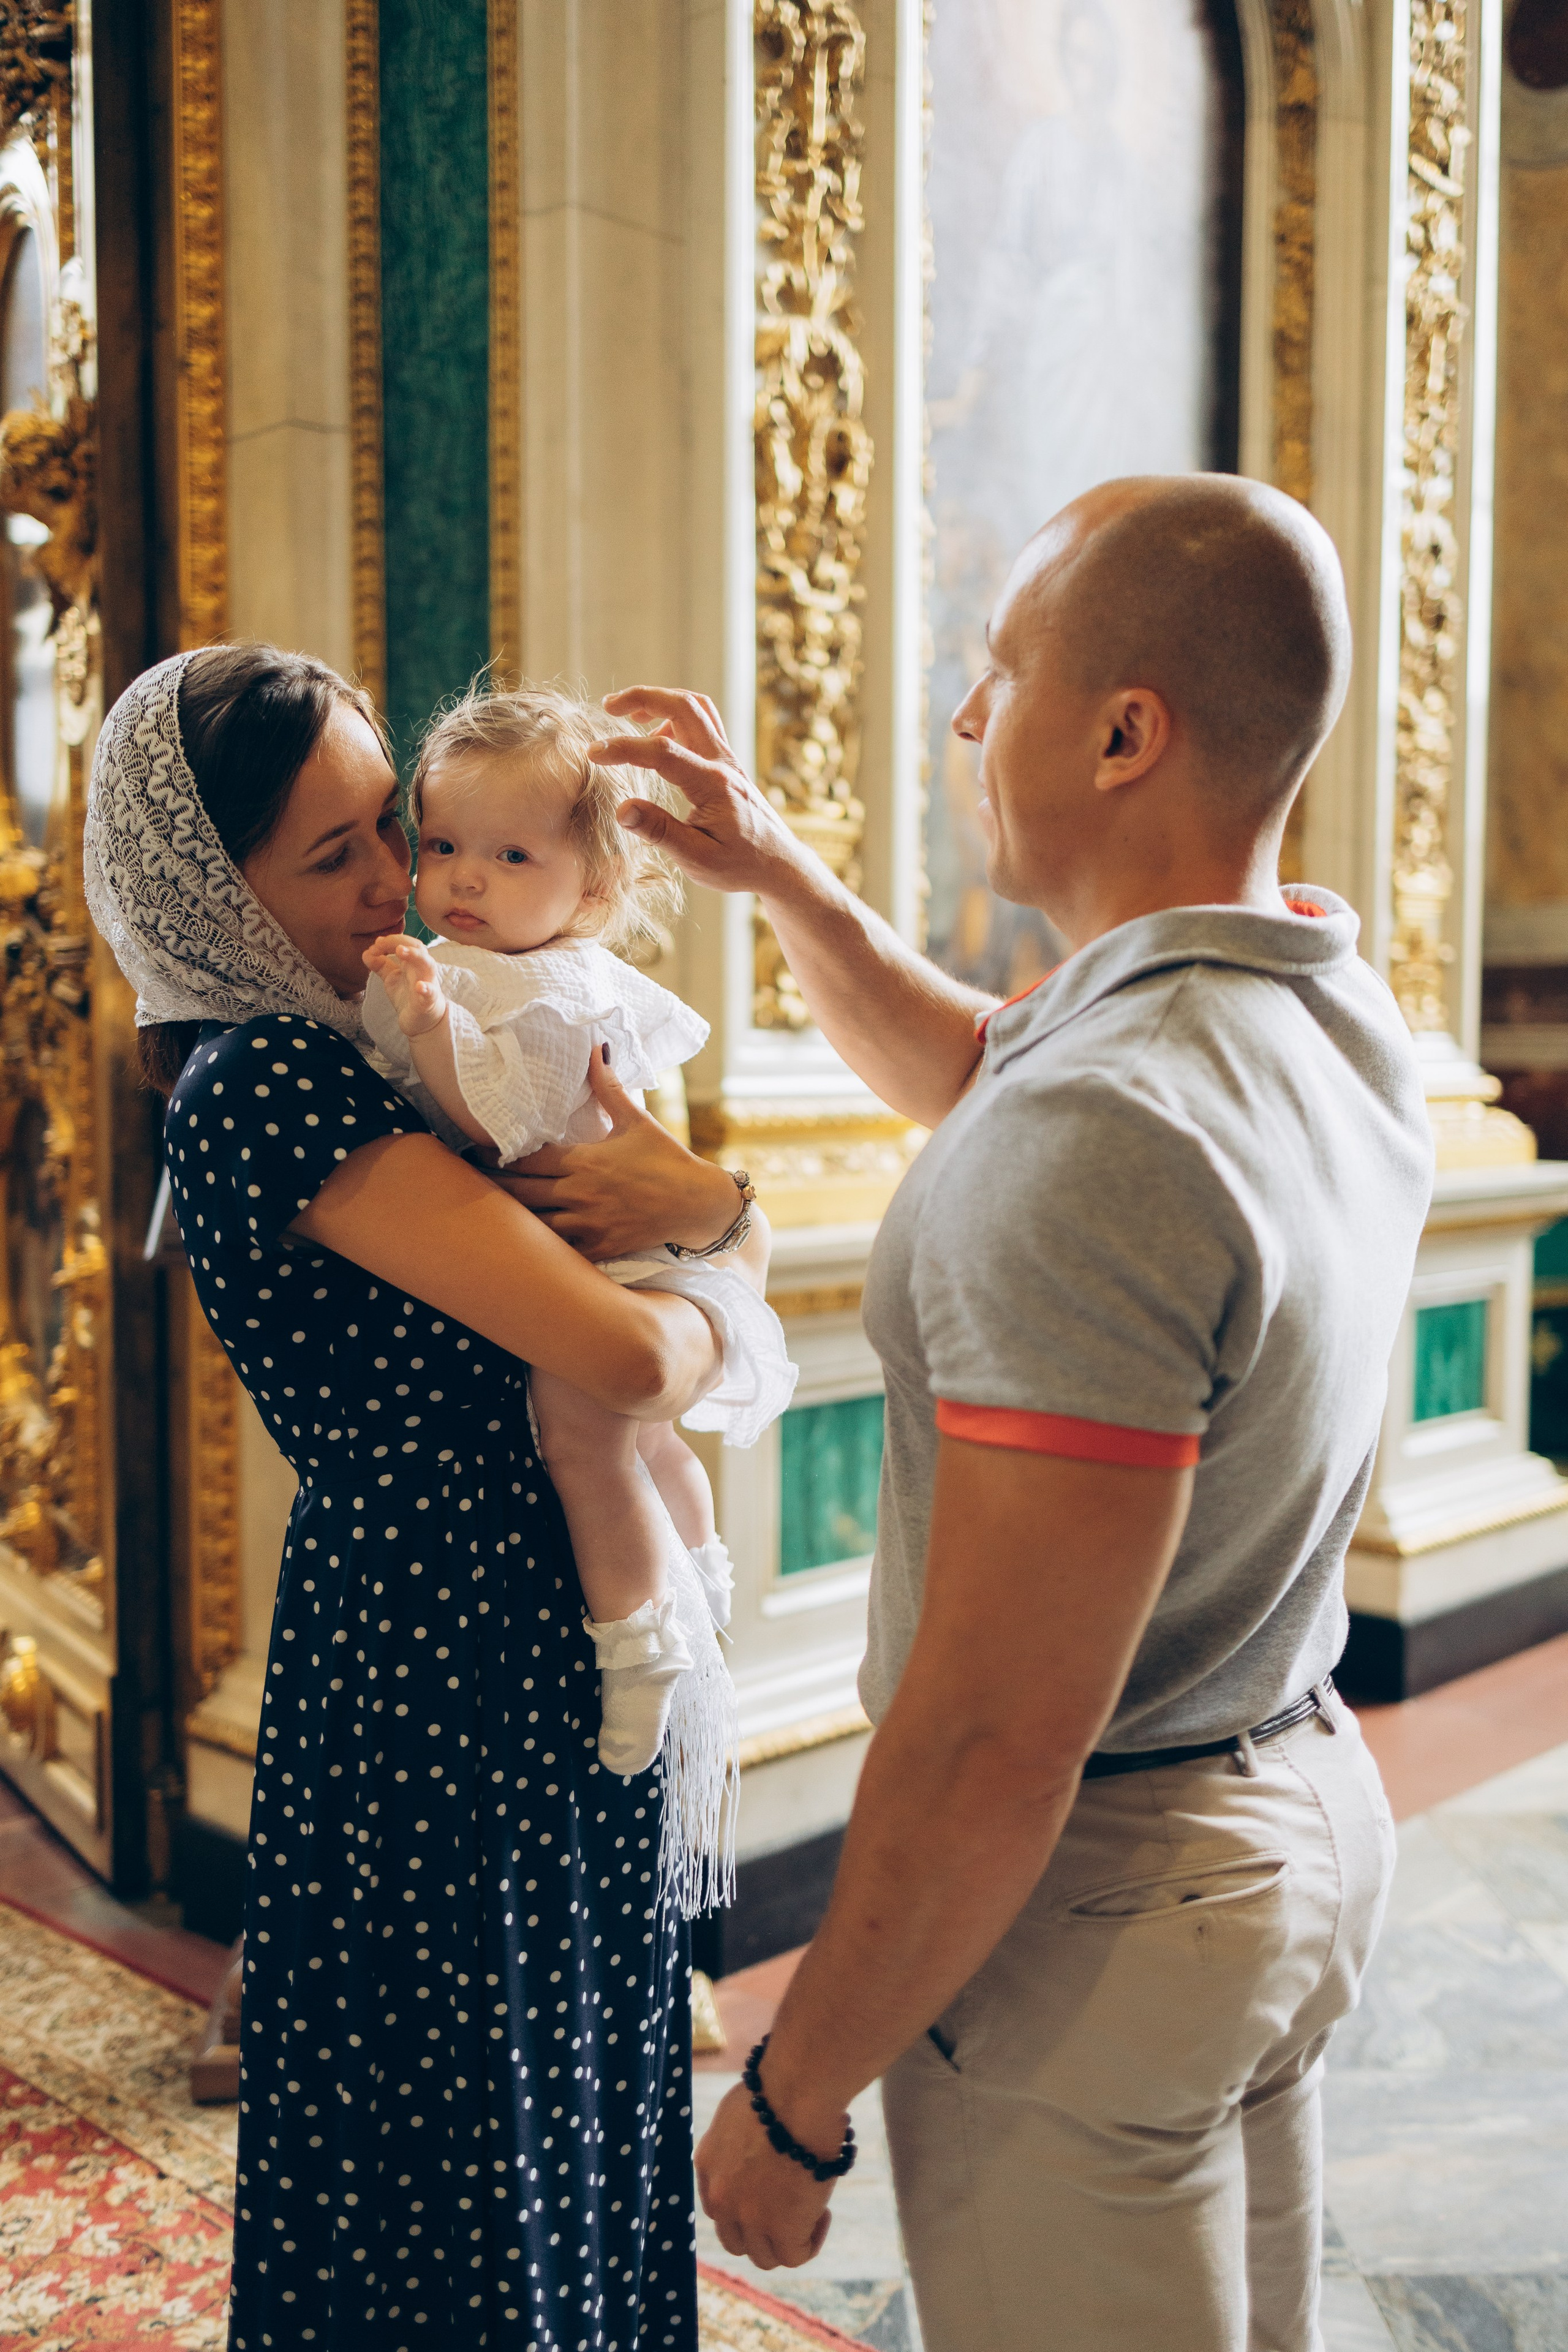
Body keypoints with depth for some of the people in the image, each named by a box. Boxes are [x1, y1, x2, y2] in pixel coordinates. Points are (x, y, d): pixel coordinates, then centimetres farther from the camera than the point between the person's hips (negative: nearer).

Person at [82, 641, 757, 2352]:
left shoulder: (350, 1050, 8)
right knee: (461, 2163, 11)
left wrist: (693, 1204, -16)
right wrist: (708, 1328, -6)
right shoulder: (265, 1085, -20)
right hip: (441, 1678, -9)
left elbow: (715, 1203, 6)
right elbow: (625, 1358, -28)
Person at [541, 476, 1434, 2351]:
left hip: (1090, 1892, -9)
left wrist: (791, 2094, -16)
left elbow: (999, 1738, -30)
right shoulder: (1337, 1016, -2)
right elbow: (970, 1073, 18)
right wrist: (777, 873, 10)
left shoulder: (1103, 1138, -31)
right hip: (1304, 1810, 9)